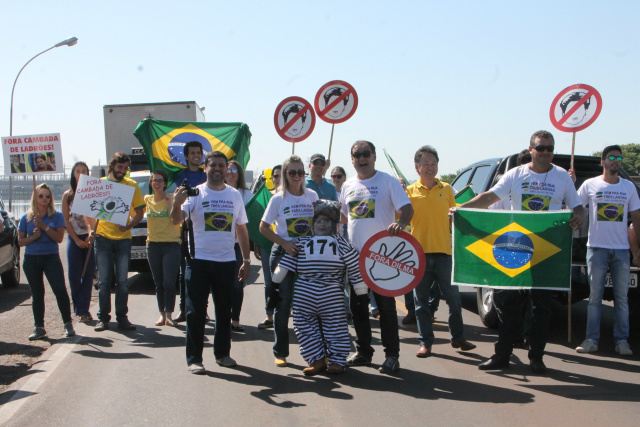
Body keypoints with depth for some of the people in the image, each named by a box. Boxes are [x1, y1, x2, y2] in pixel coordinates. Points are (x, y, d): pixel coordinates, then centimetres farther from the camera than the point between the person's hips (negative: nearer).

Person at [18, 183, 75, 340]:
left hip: (51, 258, -2)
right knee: (37, 294, 8)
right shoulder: (26, 218, 6)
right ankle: (39, 328, 15)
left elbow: (59, 237, -8)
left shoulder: (57, 215, 1)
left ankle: (68, 324, 0)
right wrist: (33, 237, -12)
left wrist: (43, 226, -16)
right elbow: (20, 241, 6)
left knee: (60, 290, -10)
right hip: (31, 259, 2)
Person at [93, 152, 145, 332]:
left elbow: (140, 212, 5)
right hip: (103, 237, 0)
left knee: (122, 280, 3)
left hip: (123, 238, 0)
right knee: (104, 280, 2)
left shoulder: (132, 185, 6)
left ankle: (122, 317, 10)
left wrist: (128, 226, -12)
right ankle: (103, 317, 9)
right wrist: (92, 229, -6)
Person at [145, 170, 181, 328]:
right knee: (159, 283, 7)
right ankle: (162, 314, 13)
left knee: (169, 282, -8)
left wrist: (170, 203, -16)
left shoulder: (172, 199, -1)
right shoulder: (147, 200, 9)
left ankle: (169, 315, -4)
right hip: (153, 245, 3)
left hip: (171, 245, -3)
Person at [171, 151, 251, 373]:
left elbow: (241, 229, 14)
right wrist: (177, 204, -38)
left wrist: (246, 260, 10)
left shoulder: (235, 195, 8)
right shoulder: (195, 193, -3)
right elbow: (177, 221, -17)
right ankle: (194, 359, 7)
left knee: (224, 311, 13)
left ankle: (222, 353, 27)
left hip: (226, 261, 3)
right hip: (199, 260, -3)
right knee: (195, 312, 0)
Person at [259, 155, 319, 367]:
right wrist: (284, 243, -14)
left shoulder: (312, 196, 5)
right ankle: (280, 352, 10)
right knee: (283, 303, 0)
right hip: (284, 254, -2)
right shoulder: (278, 198, -4)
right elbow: (264, 227, -3)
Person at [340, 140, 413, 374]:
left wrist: (400, 223, -30)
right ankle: (363, 351, 22)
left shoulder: (388, 181, -4)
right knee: (358, 307, 10)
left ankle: (391, 355, 7)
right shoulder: (348, 186, 12)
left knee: (386, 306, -1)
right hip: (355, 255, 6)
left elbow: (407, 209, -11)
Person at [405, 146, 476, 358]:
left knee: (453, 297, 5)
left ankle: (458, 337, 21)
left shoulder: (446, 189, 9)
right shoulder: (410, 191, 3)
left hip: (443, 252, 1)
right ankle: (425, 342, 13)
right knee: (421, 300, 5)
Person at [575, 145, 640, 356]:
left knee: (622, 297, 3)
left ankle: (622, 341, 8)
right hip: (597, 248, -2)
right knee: (595, 297, 1)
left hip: (621, 249, 2)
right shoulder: (590, 185, 3)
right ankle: (591, 340, 5)